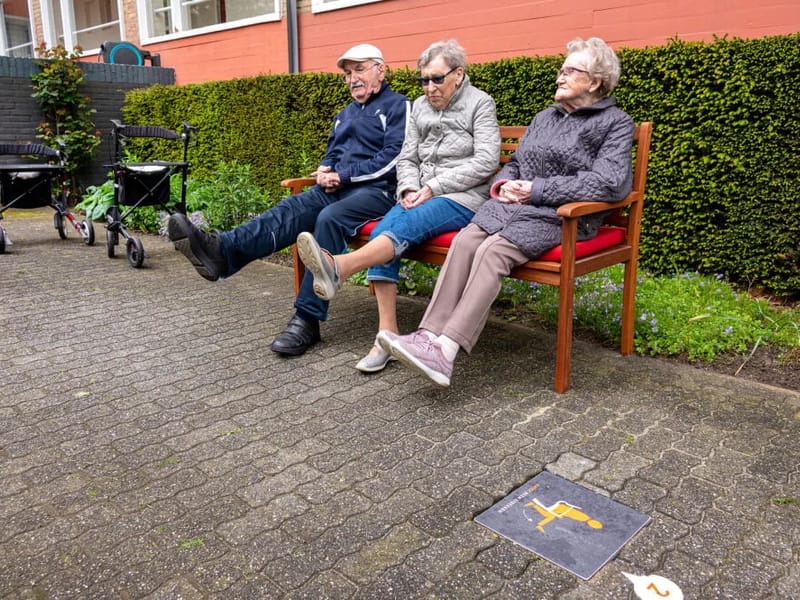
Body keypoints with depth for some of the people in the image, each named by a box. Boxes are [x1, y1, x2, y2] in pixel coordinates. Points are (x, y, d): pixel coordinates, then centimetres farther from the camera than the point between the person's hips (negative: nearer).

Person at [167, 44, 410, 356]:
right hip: (336, 189, 7)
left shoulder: (399, 106, 3)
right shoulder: (345, 114, 27)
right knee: (291, 209, -22)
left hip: (376, 190, -7)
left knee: (330, 219, -36)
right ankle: (221, 251, -47)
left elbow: (392, 158, -10)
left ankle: (307, 320, -37)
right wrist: (324, 172, 2)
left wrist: (343, 176, -13)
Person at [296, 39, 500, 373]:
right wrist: (410, 188, -8)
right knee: (381, 231, -25)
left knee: (404, 227, -34)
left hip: (462, 198, -5)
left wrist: (433, 187, -15)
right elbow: (407, 159, 15)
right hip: (422, 198, 5)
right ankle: (387, 334, -30)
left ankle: (338, 267, -58)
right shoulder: (420, 107, 18)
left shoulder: (480, 103, 2)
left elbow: (486, 162, -9)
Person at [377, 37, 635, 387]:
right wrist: (504, 184, 3)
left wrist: (537, 190, -13)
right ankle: (429, 335, -34)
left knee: (493, 250, -32)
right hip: (514, 204, 6)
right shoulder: (545, 117, 24)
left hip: (562, 216, -6)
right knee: (466, 240, -25)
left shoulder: (615, 123, 3)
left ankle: (445, 352, -39)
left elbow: (611, 183, -12)